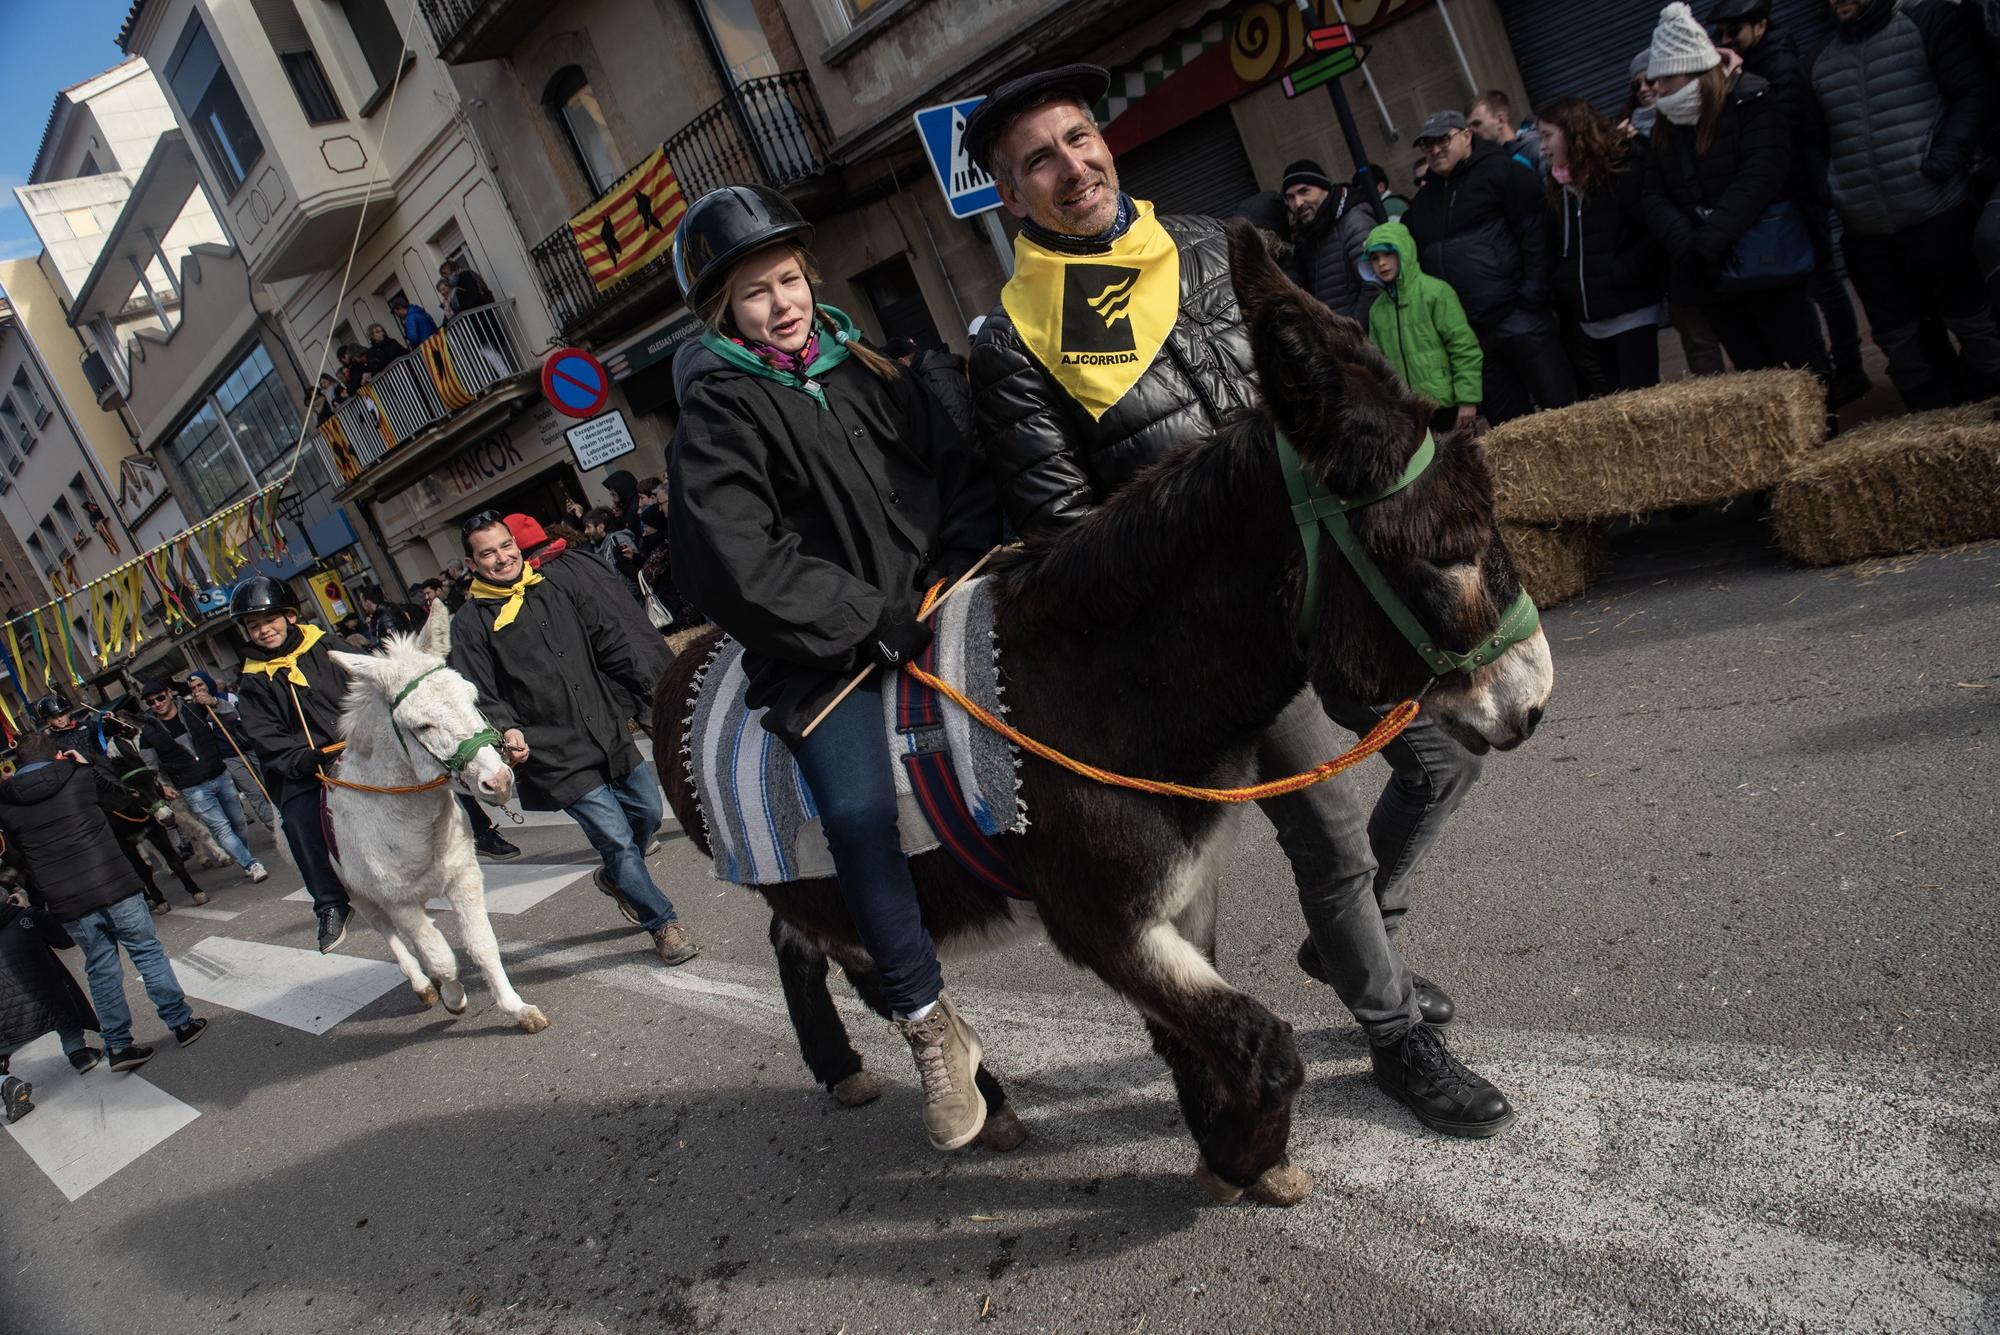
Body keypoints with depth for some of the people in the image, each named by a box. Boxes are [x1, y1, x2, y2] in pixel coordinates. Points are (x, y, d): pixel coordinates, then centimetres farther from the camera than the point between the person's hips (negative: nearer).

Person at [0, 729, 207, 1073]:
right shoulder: (79, 776, -4)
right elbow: (122, 794, 13)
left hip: (65, 903, 2)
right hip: (113, 887, -2)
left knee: (101, 969, 14)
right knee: (148, 953, 11)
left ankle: (118, 1045, 17)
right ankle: (181, 1023, 15)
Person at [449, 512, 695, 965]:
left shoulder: (561, 581, 6)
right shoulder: (470, 624, -4)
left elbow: (614, 639, 6)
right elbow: (478, 695, -8)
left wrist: (657, 686, -2)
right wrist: (506, 730, -28)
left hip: (609, 731, 5)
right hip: (553, 754, -5)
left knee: (647, 812, 14)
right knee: (616, 837, -5)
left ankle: (616, 877, 46)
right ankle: (663, 924, 13)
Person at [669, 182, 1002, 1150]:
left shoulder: (862, 368, 13)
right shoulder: (718, 414, -4)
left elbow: (959, 472, 14)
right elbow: (737, 565, -15)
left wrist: (955, 574, -3)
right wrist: (872, 618, -16)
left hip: (932, 601, 6)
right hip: (823, 649, -6)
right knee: (858, 811, -23)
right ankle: (931, 1031, -7)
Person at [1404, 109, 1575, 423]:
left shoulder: (1499, 171, 0)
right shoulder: (1423, 201, 19)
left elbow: (1536, 233, -8)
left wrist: (1532, 297, -16)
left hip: (1518, 318, -6)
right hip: (1468, 333, 6)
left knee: (1561, 409, -4)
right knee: (1507, 424, 9)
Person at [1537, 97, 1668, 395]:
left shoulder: (1623, 169, -6)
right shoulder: (1560, 185, 14)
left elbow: (1655, 233, -14)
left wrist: (1618, 275, -17)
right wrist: (1562, 287, 7)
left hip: (1630, 311, -6)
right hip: (1587, 320, 7)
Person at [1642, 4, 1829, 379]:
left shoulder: (1752, 102, -5)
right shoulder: (1664, 129, 13)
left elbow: (1760, 177, -18)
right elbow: (1655, 198, 3)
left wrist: (1707, 244, -25)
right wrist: (1687, 247, -15)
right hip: (1709, 274, 5)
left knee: (1802, 370, -2)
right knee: (1755, 373, 10)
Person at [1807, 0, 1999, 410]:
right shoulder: (1823, 61, 16)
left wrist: (1952, 151, -16)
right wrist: (1822, 193, 12)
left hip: (1938, 215, -5)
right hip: (1863, 235, 5)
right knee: (1898, 342, 7)